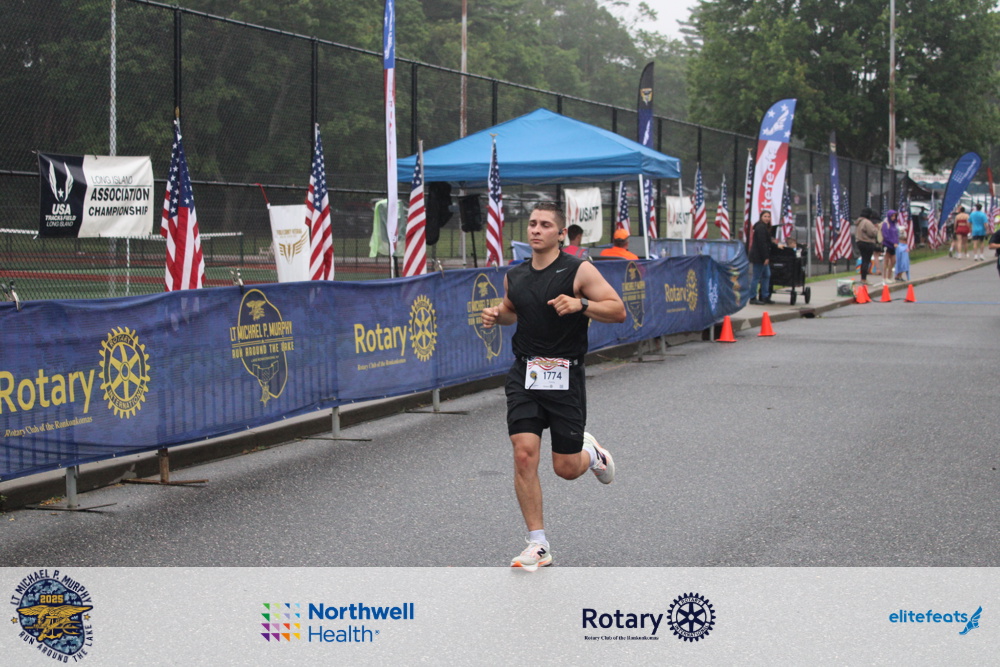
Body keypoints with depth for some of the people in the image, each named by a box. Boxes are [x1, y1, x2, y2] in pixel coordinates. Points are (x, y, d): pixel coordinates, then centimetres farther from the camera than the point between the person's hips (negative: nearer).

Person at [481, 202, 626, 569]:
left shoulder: (579, 271, -7)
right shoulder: (514, 275, 8)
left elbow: (618, 310, -9)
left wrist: (580, 304, -24)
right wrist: (497, 314, 6)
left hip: (565, 376, -3)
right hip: (524, 374, 3)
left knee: (566, 468, 2)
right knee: (524, 454, -11)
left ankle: (591, 453, 41)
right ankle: (538, 546, -2)